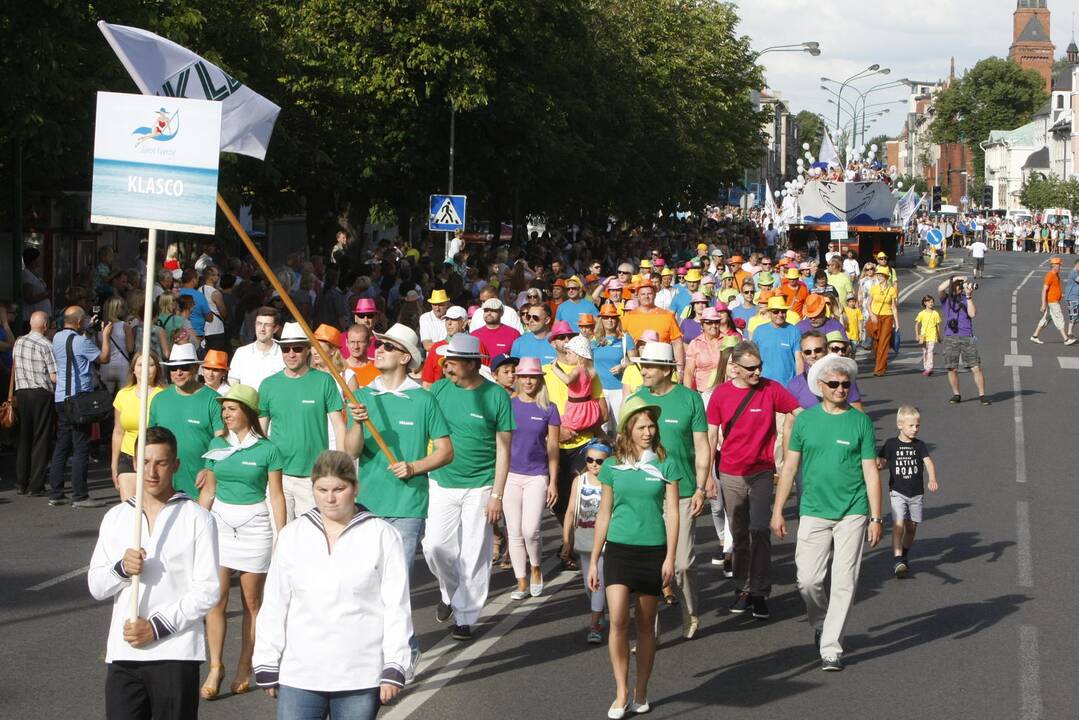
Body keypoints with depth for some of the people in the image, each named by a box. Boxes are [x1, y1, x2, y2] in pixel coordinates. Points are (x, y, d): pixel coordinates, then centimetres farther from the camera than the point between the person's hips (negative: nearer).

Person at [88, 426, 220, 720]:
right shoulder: (116, 517, 11)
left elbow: (207, 590, -6)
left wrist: (156, 626, -13)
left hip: (176, 654, -3)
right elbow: (96, 587, 11)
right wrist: (121, 568, -10)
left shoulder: (197, 518, -1)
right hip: (123, 653, 3)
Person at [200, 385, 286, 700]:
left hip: (255, 526, -3)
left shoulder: (267, 449, -3)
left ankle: (244, 669, 12)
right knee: (216, 599, -5)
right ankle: (215, 667, 1)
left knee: (252, 601, 3)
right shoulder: (217, 445, 8)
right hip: (220, 522, 3)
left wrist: (281, 538, -4)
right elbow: (209, 490, 14)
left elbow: (276, 496, -1)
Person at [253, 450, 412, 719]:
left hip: (361, 677, -2)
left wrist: (394, 668, -6)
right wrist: (267, 666, 7)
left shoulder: (382, 536, -2)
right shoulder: (292, 535, 6)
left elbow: (397, 607, -2)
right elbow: (273, 606, 9)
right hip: (299, 675, 2)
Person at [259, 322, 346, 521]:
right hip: (277, 475, 2)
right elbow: (260, 431, 11)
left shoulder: (324, 381, -2)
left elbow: (338, 425, 0)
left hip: (314, 476, -2)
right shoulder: (268, 385, 5)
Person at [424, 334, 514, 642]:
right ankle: (450, 592, 25)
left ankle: (465, 616, 13)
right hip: (442, 483, 3)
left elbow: (503, 449, -4)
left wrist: (497, 494, -8)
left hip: (479, 487, -2)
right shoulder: (439, 390, 1)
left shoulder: (496, 396, -6)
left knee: (474, 555, 0)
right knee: (436, 546, -4)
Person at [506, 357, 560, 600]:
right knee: (514, 532, 4)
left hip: (537, 476, -2)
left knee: (530, 530, -11)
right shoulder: (507, 405, 3)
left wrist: (553, 482, -1)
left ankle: (536, 569, 17)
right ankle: (522, 582, 12)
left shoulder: (548, 409, 0)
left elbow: (552, 448, 2)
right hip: (510, 475, 2)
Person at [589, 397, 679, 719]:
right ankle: (621, 693, -6)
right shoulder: (612, 467, 4)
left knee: (646, 625, 7)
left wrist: (670, 558, -7)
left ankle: (641, 693, 18)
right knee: (618, 619, -14)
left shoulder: (664, 466, 1)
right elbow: (604, 514, 9)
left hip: (653, 550, 0)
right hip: (618, 548, 0)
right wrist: (593, 560, 9)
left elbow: (672, 513, 0)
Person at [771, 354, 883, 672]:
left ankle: (831, 647, 6)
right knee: (808, 580, -2)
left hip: (852, 514, -1)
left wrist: (876, 518, -2)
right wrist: (778, 511, 7)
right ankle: (822, 625, 26)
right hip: (813, 512, 1)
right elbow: (790, 466, 9)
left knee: (844, 583, -2)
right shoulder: (805, 420, 4)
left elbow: (871, 472, 1)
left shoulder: (860, 422, 0)